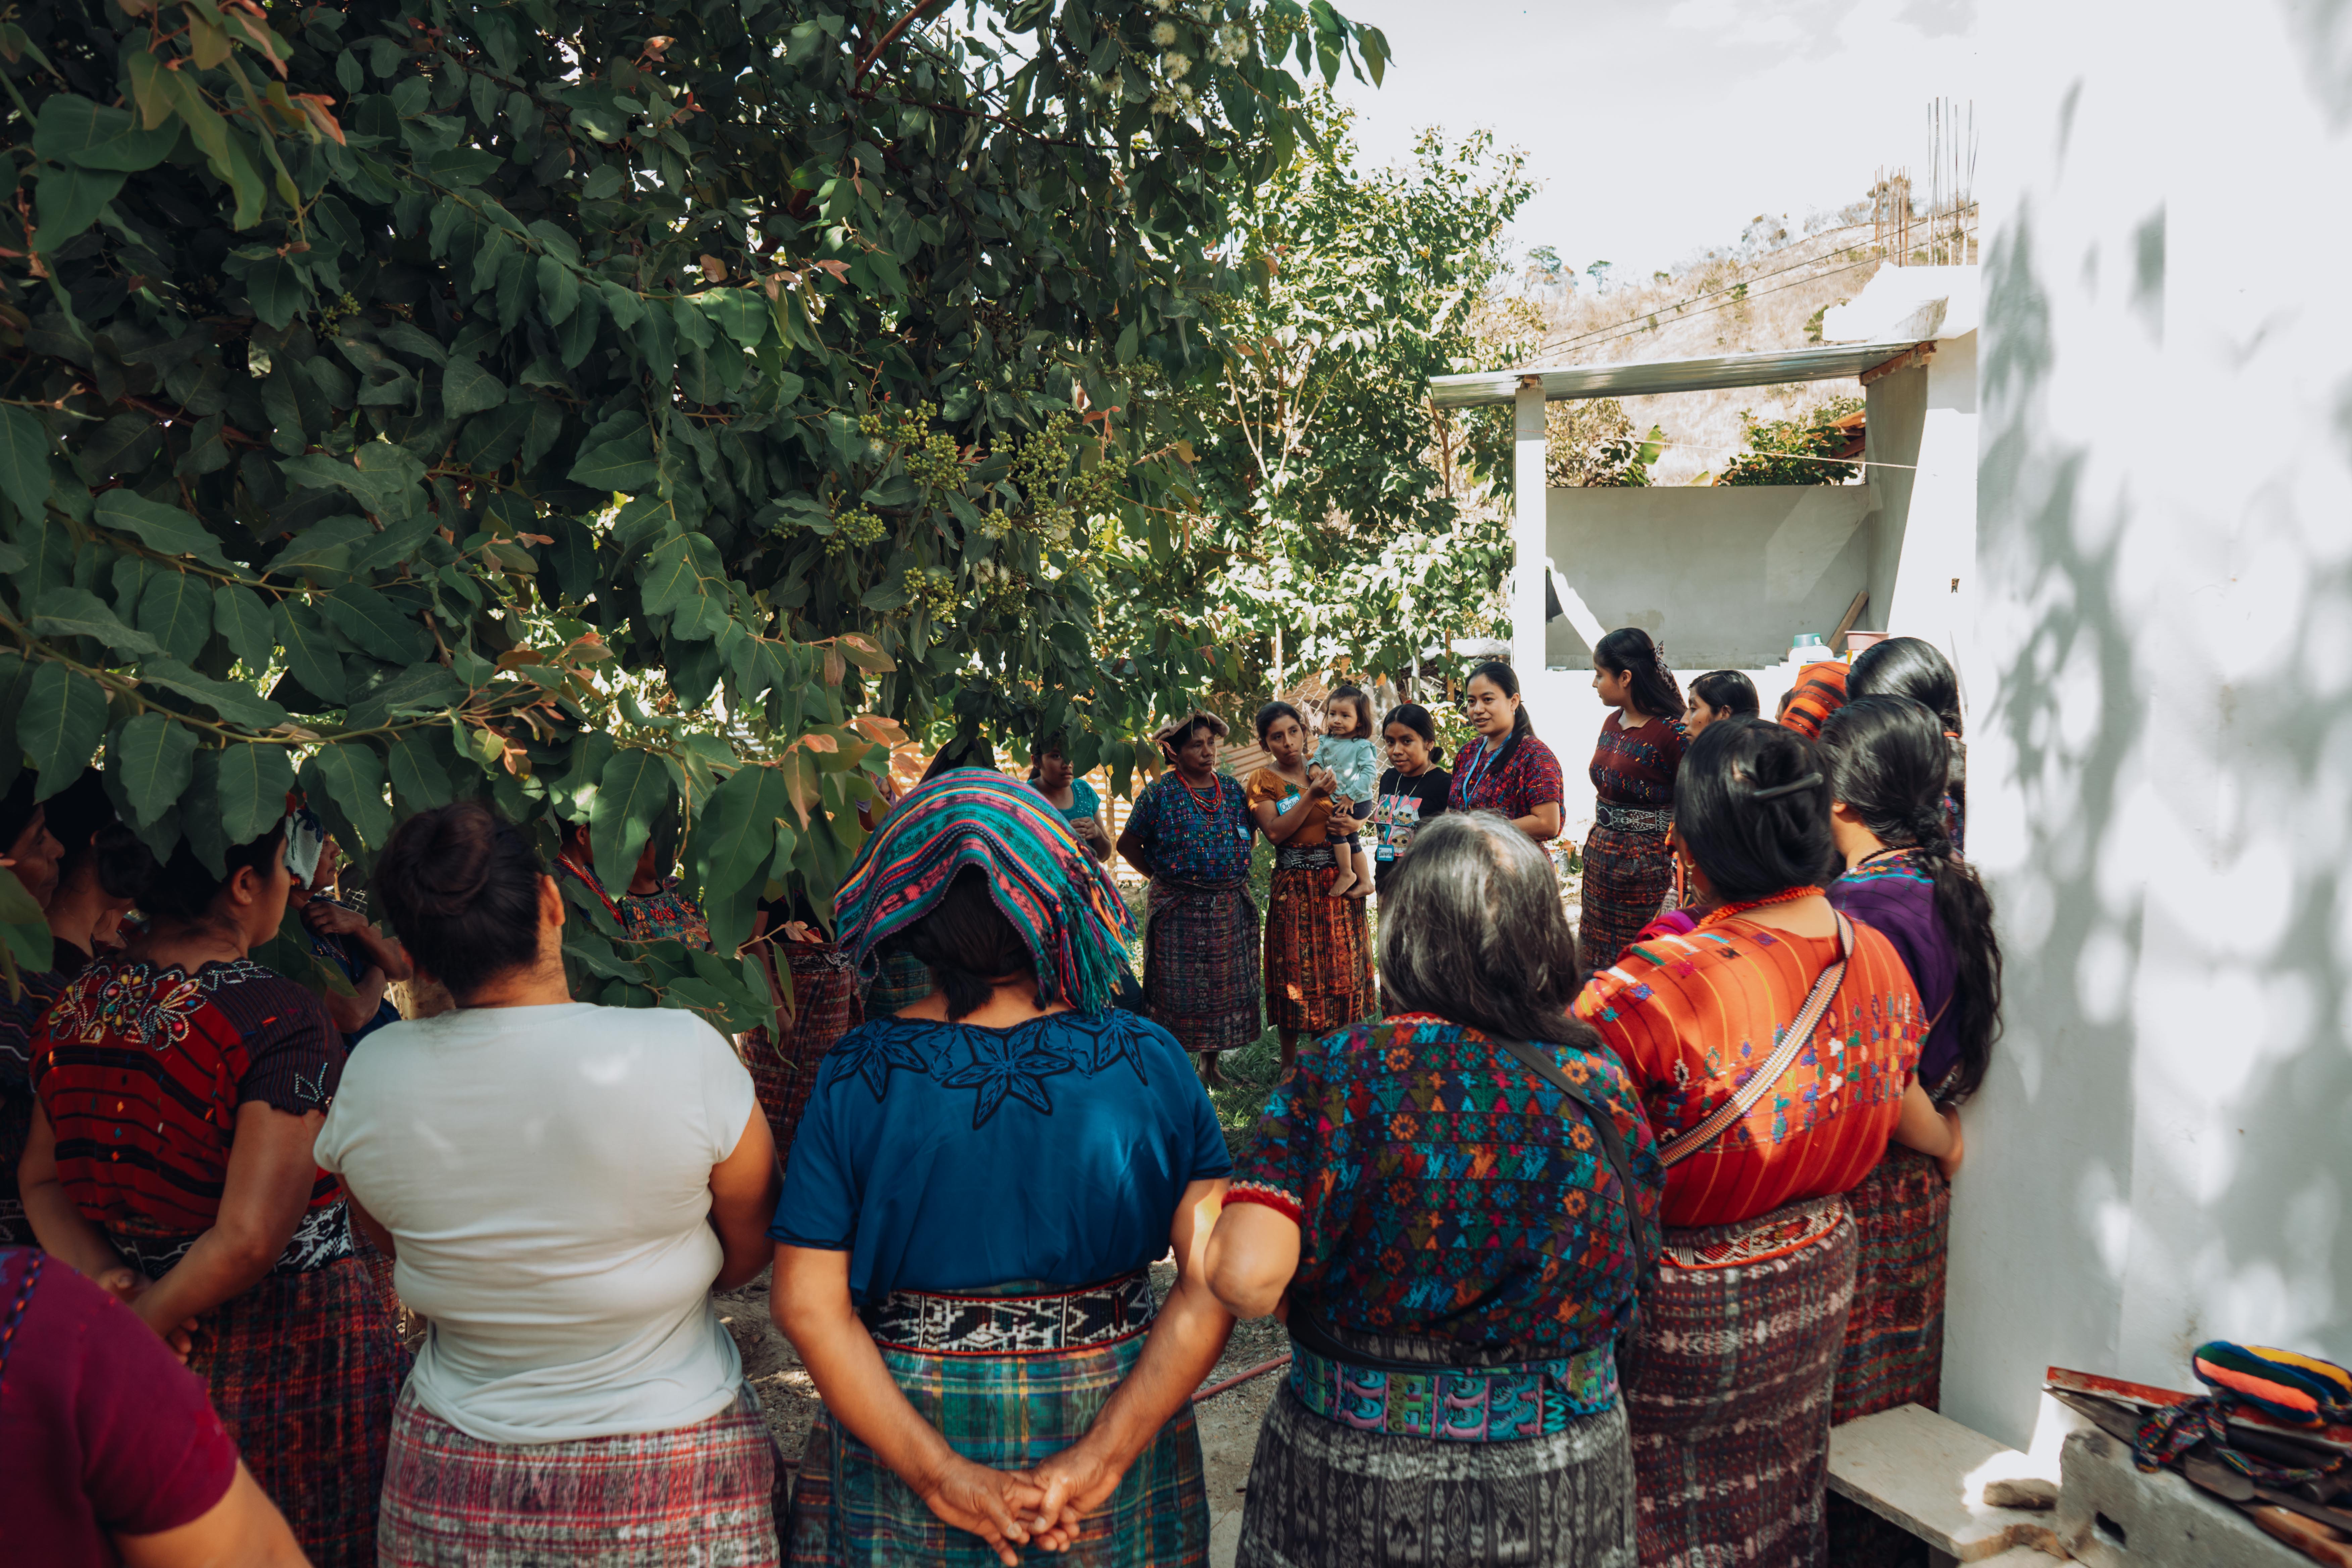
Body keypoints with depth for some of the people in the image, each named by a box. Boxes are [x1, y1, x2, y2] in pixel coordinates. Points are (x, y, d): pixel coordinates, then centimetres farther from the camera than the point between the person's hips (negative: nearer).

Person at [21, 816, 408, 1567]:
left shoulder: (74, 1006, 2)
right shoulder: (280, 1018, -21)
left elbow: (42, 1181, 12)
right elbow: (250, 1237, -26)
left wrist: (106, 1281, -1)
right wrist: (144, 1326, -10)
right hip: (291, 1361, -7)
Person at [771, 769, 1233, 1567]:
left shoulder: (858, 1073, -13)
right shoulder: (1149, 1060, -12)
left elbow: (807, 1305, -15)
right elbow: (1216, 1283, -17)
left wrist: (942, 1476, -14)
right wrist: (1102, 1458, -16)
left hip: (899, 1423, 0)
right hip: (1112, 1413, 1)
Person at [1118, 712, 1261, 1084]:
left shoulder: (1232, 789, 7)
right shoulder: (1160, 793, -6)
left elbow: (1250, 834, 22)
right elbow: (1128, 845, 0)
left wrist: (1233, 874, 9)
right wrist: (1164, 877, -2)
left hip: (1230, 909, 4)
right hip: (1178, 910, -4)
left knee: (1224, 987, 10)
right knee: (1178, 989, 0)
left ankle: (1211, 1065, 25)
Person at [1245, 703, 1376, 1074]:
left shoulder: (1324, 772, 11)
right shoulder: (1263, 781, -1)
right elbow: (1275, 831, -14)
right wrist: (1312, 795, -19)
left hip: (1337, 885, 4)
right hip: (1294, 887, -4)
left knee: (1339, 967, 6)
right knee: (1296, 970, -1)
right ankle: (1289, 1065, 10)